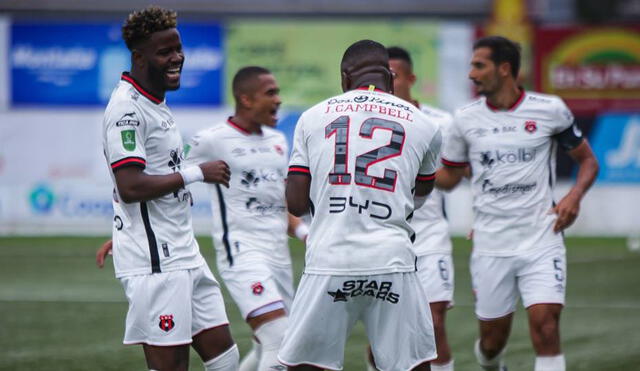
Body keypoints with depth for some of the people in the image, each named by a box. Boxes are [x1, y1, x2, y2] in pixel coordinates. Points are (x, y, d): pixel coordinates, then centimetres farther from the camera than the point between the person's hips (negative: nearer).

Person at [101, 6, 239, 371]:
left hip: (183, 255, 10)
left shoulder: (156, 103, 16)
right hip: (154, 261, -10)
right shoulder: (127, 108, -15)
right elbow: (130, 187, -23)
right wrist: (197, 173, -17)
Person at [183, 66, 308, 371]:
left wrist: (305, 234, 5)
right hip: (241, 252, -8)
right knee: (280, 341, -20)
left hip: (278, 253, 8)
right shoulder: (212, 140, -5)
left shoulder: (277, 141, 16)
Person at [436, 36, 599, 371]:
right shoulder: (466, 119, 5)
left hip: (541, 241, -2)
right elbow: (448, 178, 15)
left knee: (545, 327, -17)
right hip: (491, 248, 2)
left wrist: (575, 195, -11)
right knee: (492, 339, 8)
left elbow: (588, 160, 8)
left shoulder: (550, 110, -2)